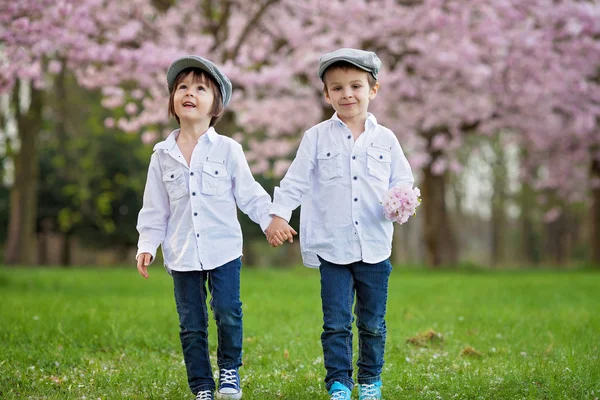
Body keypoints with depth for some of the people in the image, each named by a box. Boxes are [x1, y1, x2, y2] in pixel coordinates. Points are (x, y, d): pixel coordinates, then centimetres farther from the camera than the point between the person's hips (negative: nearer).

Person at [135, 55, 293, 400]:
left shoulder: (228, 150, -2)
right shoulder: (163, 155, 4)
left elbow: (249, 194, 2)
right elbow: (155, 208, 9)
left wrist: (272, 220, -10)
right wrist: (147, 244, 2)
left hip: (223, 249, -2)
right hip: (182, 254, 2)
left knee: (228, 314, -7)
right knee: (192, 326, 6)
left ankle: (230, 371, 16)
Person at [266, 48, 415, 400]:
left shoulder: (385, 139, 4)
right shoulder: (317, 137, 1)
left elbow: (402, 180, 7)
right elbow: (296, 180, 1)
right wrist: (279, 213, -11)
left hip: (375, 248, 1)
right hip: (331, 248, -1)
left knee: (373, 323, 11)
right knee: (336, 322, 0)